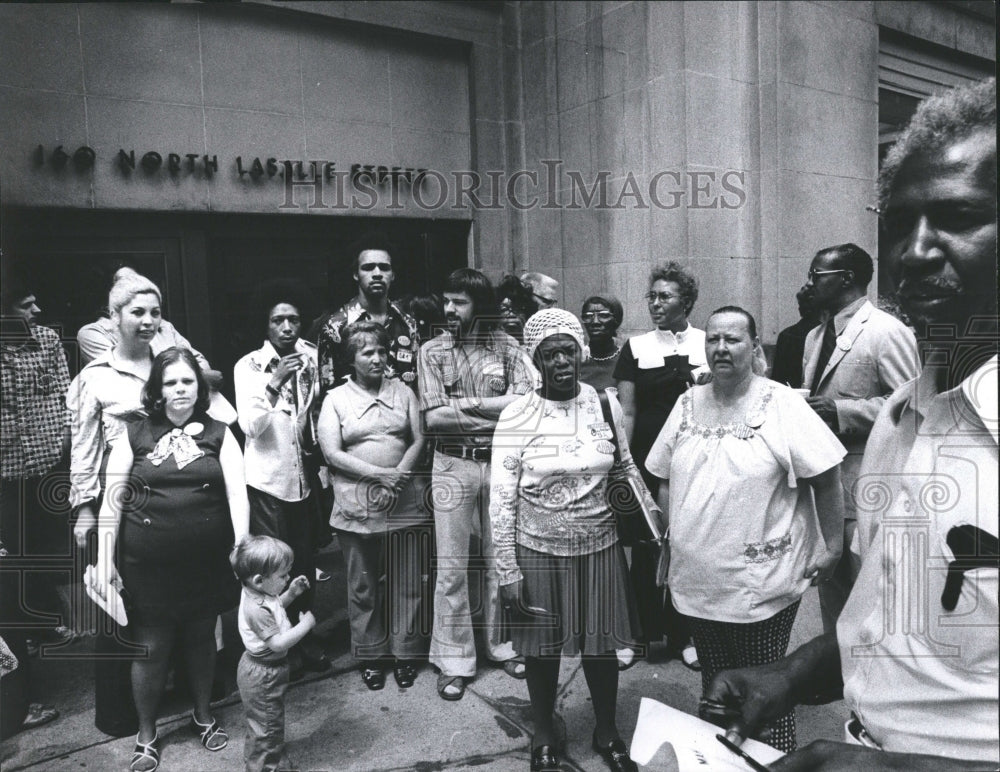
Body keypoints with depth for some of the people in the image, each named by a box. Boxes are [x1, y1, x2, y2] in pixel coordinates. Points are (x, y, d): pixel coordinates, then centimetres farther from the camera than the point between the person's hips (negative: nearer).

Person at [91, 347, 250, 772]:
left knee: (200, 638, 16)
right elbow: (112, 501, 0)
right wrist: (105, 560, -4)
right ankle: (146, 734, 30)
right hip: (147, 562, -1)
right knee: (151, 648, 8)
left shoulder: (218, 434, 0)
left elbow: (237, 494, -6)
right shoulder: (134, 435, -1)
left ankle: (203, 716, 39)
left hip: (206, 559, 1)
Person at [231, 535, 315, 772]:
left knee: (271, 725, 26)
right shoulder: (257, 610, -34)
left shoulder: (258, 594, -4)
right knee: (266, 727, 8)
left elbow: (273, 612, 16)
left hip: (264, 670, 10)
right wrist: (305, 624, -25)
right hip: (263, 676, -10)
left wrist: (290, 594, 3)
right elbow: (278, 643, -33)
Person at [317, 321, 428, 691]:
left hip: (403, 503, 1)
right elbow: (332, 453, -6)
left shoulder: (402, 392, 8)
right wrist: (380, 474, -16)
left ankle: (404, 653, 22)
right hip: (357, 506, -1)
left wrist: (397, 479, -11)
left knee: (405, 583, 7)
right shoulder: (336, 399, 2)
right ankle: (371, 654, 25)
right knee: (363, 585, 9)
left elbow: (419, 439, 4)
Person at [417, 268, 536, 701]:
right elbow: (432, 418, -10)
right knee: (451, 567, 5)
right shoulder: (432, 351, 0)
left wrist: (465, 404, -13)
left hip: (501, 462, 1)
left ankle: (502, 644, 31)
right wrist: (495, 412, -11)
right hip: (453, 464, -1)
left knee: (500, 559, 13)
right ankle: (453, 660, 19)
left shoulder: (506, 347, 1)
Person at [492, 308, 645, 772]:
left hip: (599, 547, 2)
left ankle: (607, 733, 40)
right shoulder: (515, 417, -13)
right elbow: (501, 499, -9)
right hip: (539, 551, -2)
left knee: (601, 645, 15)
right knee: (543, 648, 14)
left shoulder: (605, 404, -5)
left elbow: (627, 468, 9)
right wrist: (508, 570, -9)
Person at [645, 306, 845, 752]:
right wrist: (675, 538, 8)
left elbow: (827, 477, -9)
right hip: (697, 580, 5)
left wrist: (832, 546, -8)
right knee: (714, 682, 20)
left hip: (762, 585, -5)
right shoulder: (688, 405, 5)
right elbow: (666, 480, 13)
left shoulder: (782, 406, -11)